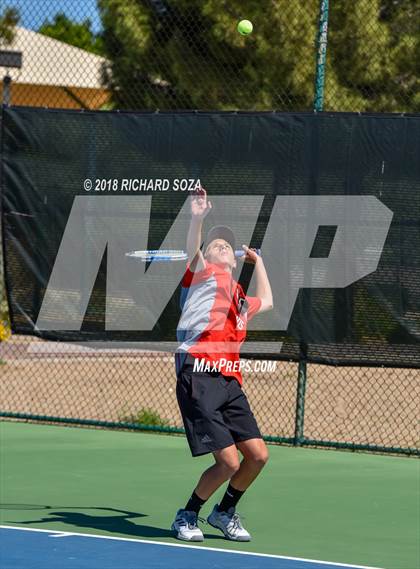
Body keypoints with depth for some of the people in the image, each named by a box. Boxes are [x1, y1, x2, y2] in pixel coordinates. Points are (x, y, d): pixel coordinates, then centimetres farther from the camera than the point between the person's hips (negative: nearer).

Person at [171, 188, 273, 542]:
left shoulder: (240, 298, 26)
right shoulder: (205, 275, 7)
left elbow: (266, 301, 49)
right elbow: (193, 252, -16)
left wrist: (257, 260, 50)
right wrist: (198, 218, -32)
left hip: (230, 382, 7)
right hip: (200, 378, -7)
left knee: (257, 455, 0)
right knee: (229, 461, -13)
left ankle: (225, 512, 25)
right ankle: (187, 516, 10)